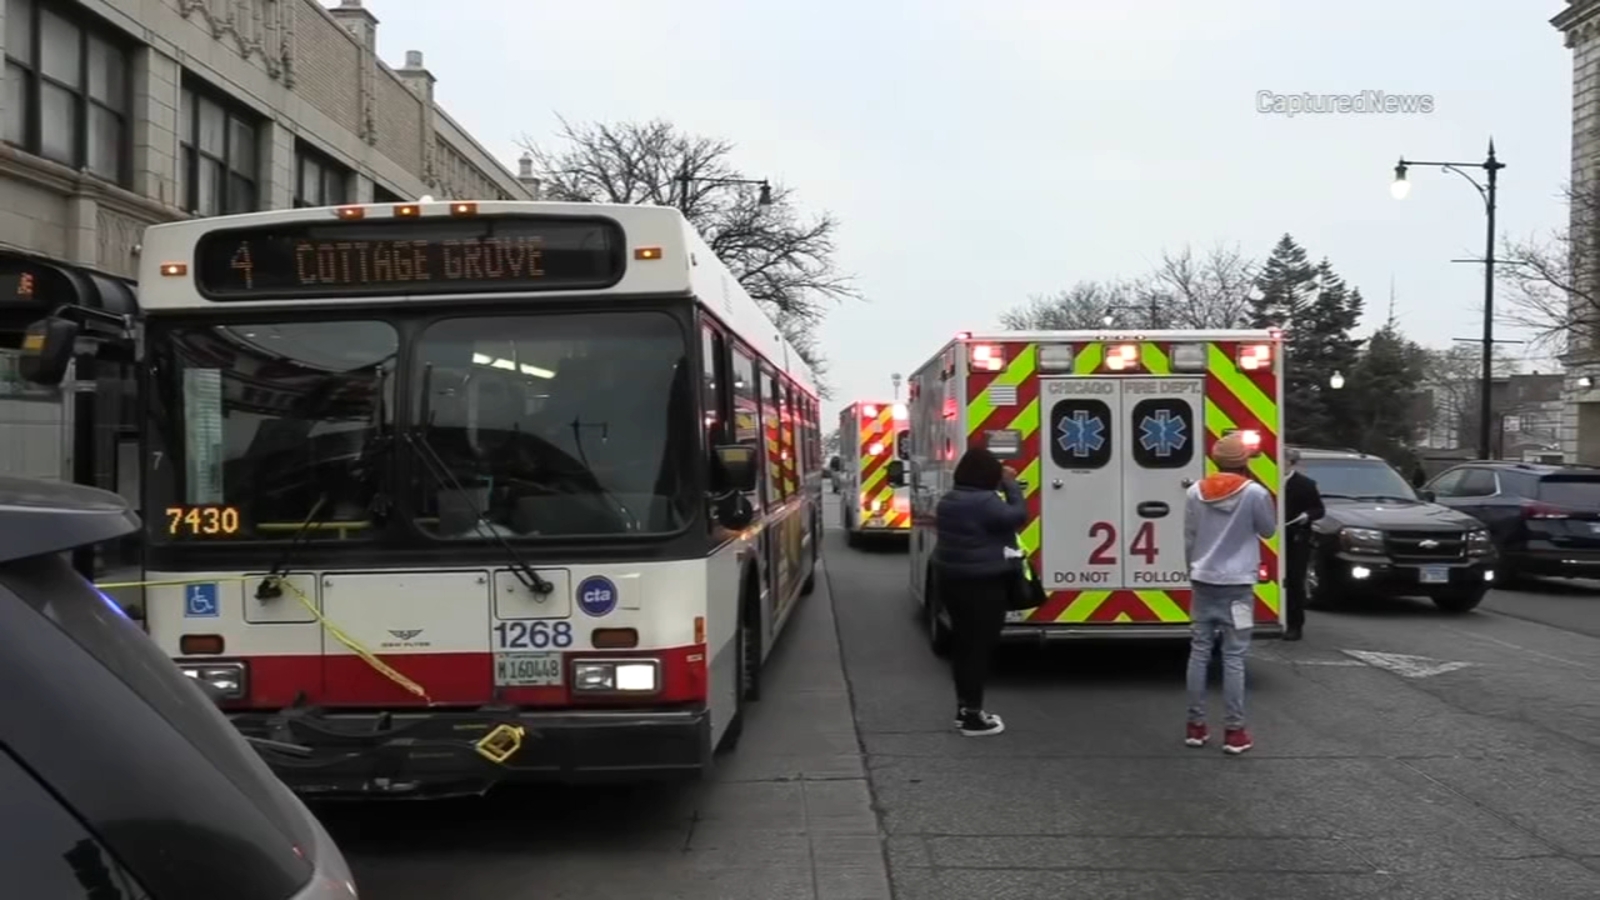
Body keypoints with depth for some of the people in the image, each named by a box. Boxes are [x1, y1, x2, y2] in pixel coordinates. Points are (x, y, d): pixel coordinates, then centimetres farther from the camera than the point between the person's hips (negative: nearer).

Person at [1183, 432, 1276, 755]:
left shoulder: (1195, 492, 1)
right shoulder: (1254, 493, -10)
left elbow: (1189, 539, 7)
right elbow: (1268, 530, 5)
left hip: (1203, 583, 3)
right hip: (1236, 585, -3)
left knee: (1199, 653, 9)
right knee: (1233, 658, 0)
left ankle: (1195, 726, 14)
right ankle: (1234, 731, 3)